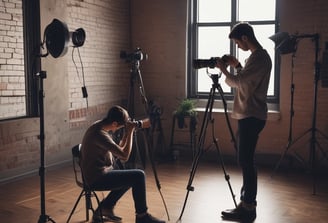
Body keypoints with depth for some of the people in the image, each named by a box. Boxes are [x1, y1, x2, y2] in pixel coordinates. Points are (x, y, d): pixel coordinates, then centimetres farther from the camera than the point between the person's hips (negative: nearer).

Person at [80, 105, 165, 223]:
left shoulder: (100, 125, 4)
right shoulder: (99, 134, -26)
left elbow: (118, 148, 12)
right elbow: (124, 156, -24)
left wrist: (127, 132, -1)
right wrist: (130, 132, -18)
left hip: (99, 172, 10)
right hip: (97, 178, -10)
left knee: (131, 177, 25)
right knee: (139, 176, -11)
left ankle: (104, 208, 25)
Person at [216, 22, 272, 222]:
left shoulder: (258, 57, -15)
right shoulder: (260, 56, 16)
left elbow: (237, 82, -18)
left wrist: (223, 69, -3)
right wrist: (237, 66, 14)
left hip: (251, 116, -10)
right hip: (250, 115, 10)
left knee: (246, 161, -7)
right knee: (246, 160, 14)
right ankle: (247, 202, 23)